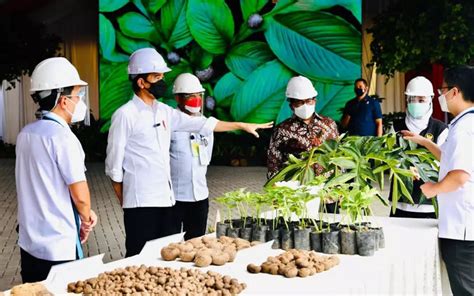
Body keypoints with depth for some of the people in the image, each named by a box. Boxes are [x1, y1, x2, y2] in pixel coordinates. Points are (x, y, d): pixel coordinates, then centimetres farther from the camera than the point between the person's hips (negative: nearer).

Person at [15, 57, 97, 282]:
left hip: (28, 244, 7)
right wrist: (86, 222, 2)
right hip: (59, 247, -7)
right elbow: (80, 195, -18)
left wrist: (84, 213, 9)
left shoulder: (25, 134, 5)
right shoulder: (63, 137, -19)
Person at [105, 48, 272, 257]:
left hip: (166, 199, 7)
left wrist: (241, 125, 18)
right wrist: (124, 202, -1)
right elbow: (114, 165, -6)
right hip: (141, 202, -7)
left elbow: (202, 124, 17)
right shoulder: (125, 115, -9)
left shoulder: (164, 112, 11)